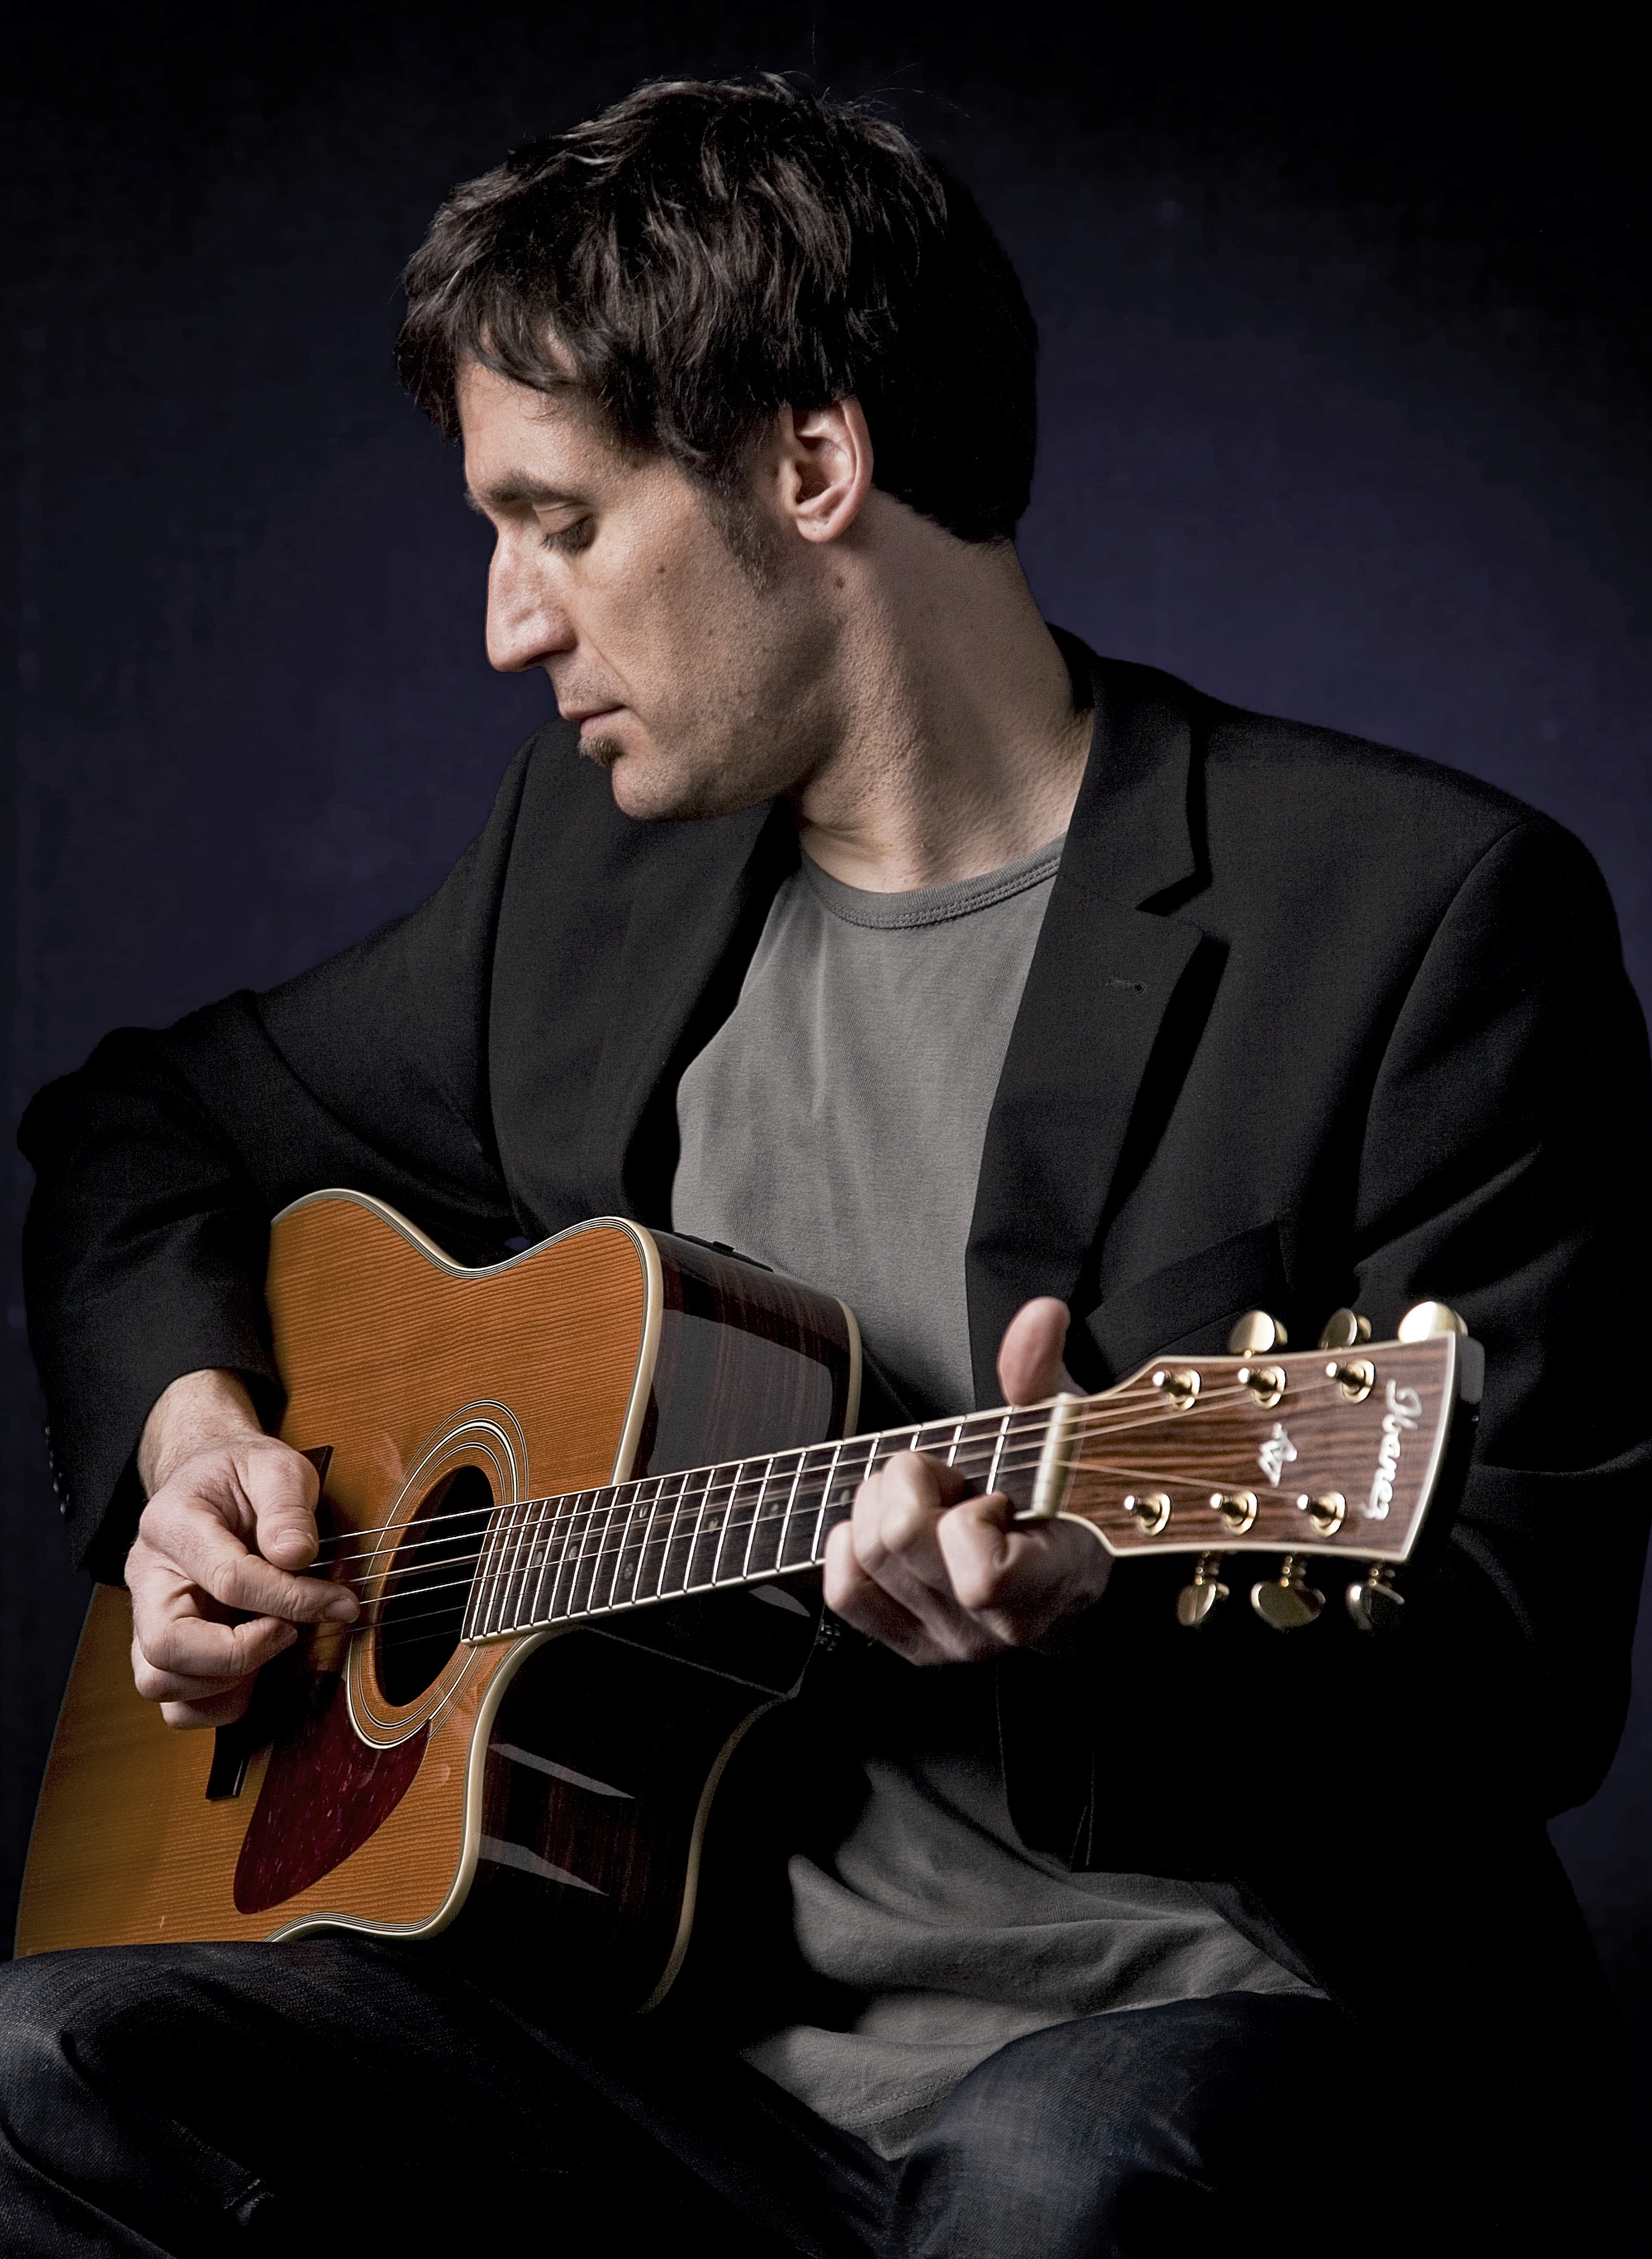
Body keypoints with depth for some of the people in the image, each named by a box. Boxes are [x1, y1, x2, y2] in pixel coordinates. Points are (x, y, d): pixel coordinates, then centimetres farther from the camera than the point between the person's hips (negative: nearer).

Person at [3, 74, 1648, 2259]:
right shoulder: (596, 854, 12)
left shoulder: (1429, 911, -7)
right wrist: (188, 1422, 7)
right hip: (692, 2001, 5)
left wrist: (1095, 1622, -30)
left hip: (1209, 2015, -4)